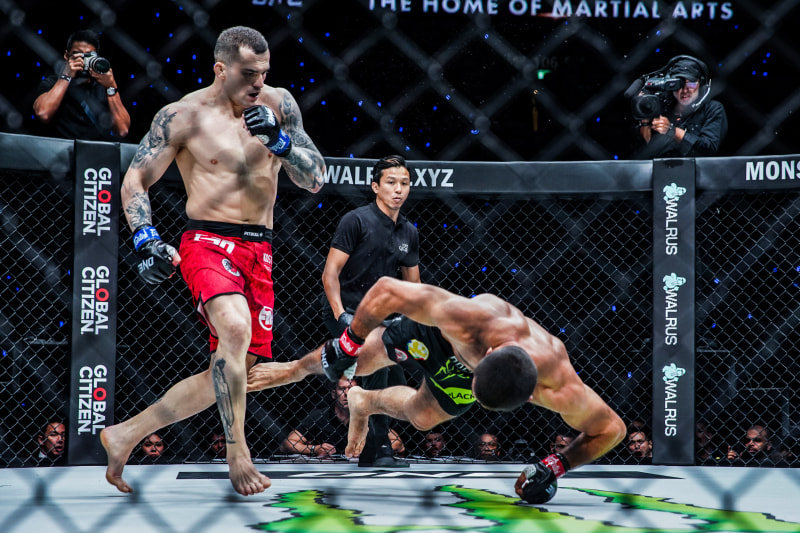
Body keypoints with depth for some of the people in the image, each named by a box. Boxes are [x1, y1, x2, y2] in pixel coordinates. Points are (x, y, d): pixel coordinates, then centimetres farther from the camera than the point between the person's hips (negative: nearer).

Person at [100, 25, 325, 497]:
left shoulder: (278, 104, 5)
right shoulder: (183, 116, -5)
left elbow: (315, 179, 5)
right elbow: (135, 183, 1)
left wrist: (279, 139, -13)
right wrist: (148, 242, -15)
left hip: (260, 253, 5)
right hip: (208, 243, -5)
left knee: (230, 376, 6)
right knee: (235, 329, -34)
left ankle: (126, 435, 20)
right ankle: (237, 454, -23)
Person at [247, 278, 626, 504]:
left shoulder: (562, 392, -47)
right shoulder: (467, 318, -50)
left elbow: (611, 429, -27)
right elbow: (386, 290, -39)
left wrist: (555, 467, -29)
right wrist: (347, 346, -32)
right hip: (437, 334, -2)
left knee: (422, 416, 24)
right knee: (356, 360, 10)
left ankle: (366, 402, 58)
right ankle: (296, 368, 45)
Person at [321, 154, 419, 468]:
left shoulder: (409, 233, 10)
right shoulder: (356, 221, -9)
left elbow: (413, 285, 19)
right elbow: (330, 273, -11)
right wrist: (342, 314, -21)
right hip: (346, 314, -8)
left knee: (398, 389, 4)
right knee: (380, 360, -29)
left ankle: (368, 453, 20)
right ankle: (379, 451, -26)